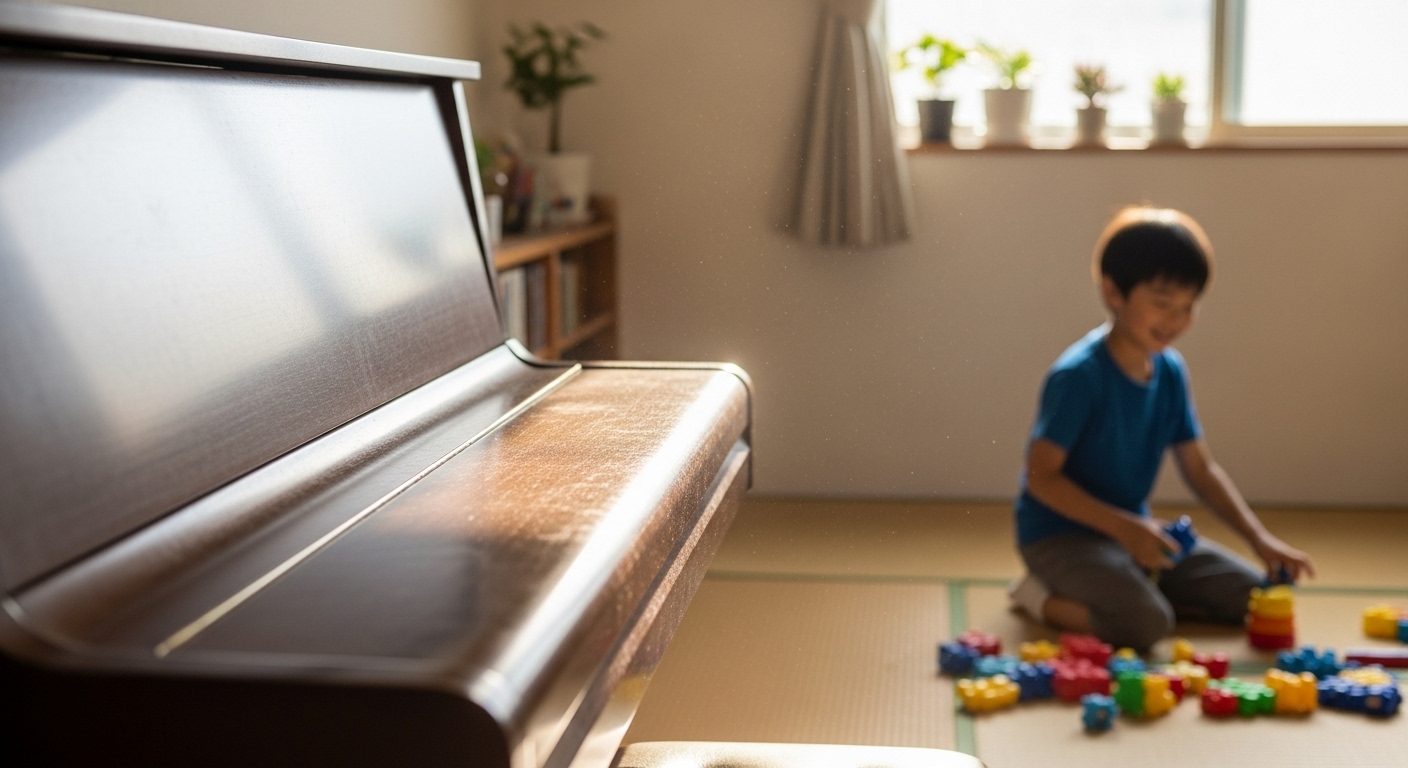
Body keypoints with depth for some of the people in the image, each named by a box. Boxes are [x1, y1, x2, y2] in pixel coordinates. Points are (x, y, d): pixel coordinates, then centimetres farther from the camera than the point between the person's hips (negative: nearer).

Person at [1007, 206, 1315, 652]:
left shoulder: (1171, 372, 0)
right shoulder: (1077, 376, -22)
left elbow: (1200, 469, 7)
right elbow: (1041, 476, -22)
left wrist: (1261, 539, -3)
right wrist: (1124, 527, -29)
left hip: (1132, 529, 8)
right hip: (1060, 533, -8)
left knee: (1247, 594, 3)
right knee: (1147, 622, -29)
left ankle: (1100, 589, 5)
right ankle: (1044, 599, -4)